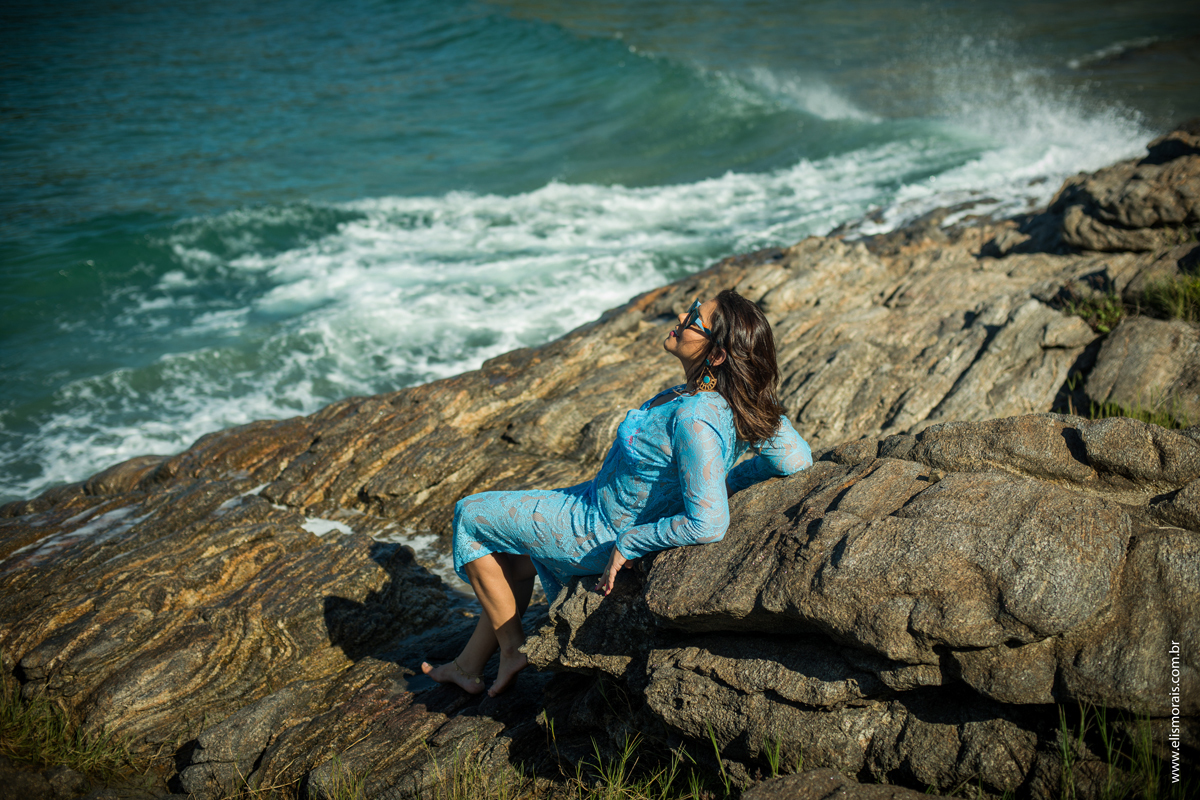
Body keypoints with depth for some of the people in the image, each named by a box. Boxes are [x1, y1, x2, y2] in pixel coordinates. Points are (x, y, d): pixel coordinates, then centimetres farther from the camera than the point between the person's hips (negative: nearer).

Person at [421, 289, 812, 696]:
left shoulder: (694, 419, -38)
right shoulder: (731, 399, -14)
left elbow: (707, 524, -39)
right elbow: (797, 457, -8)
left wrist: (627, 545, -26)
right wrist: (727, 483, -2)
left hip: (606, 532, -9)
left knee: (470, 516, 8)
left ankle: (511, 649, 20)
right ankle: (468, 666, 39)